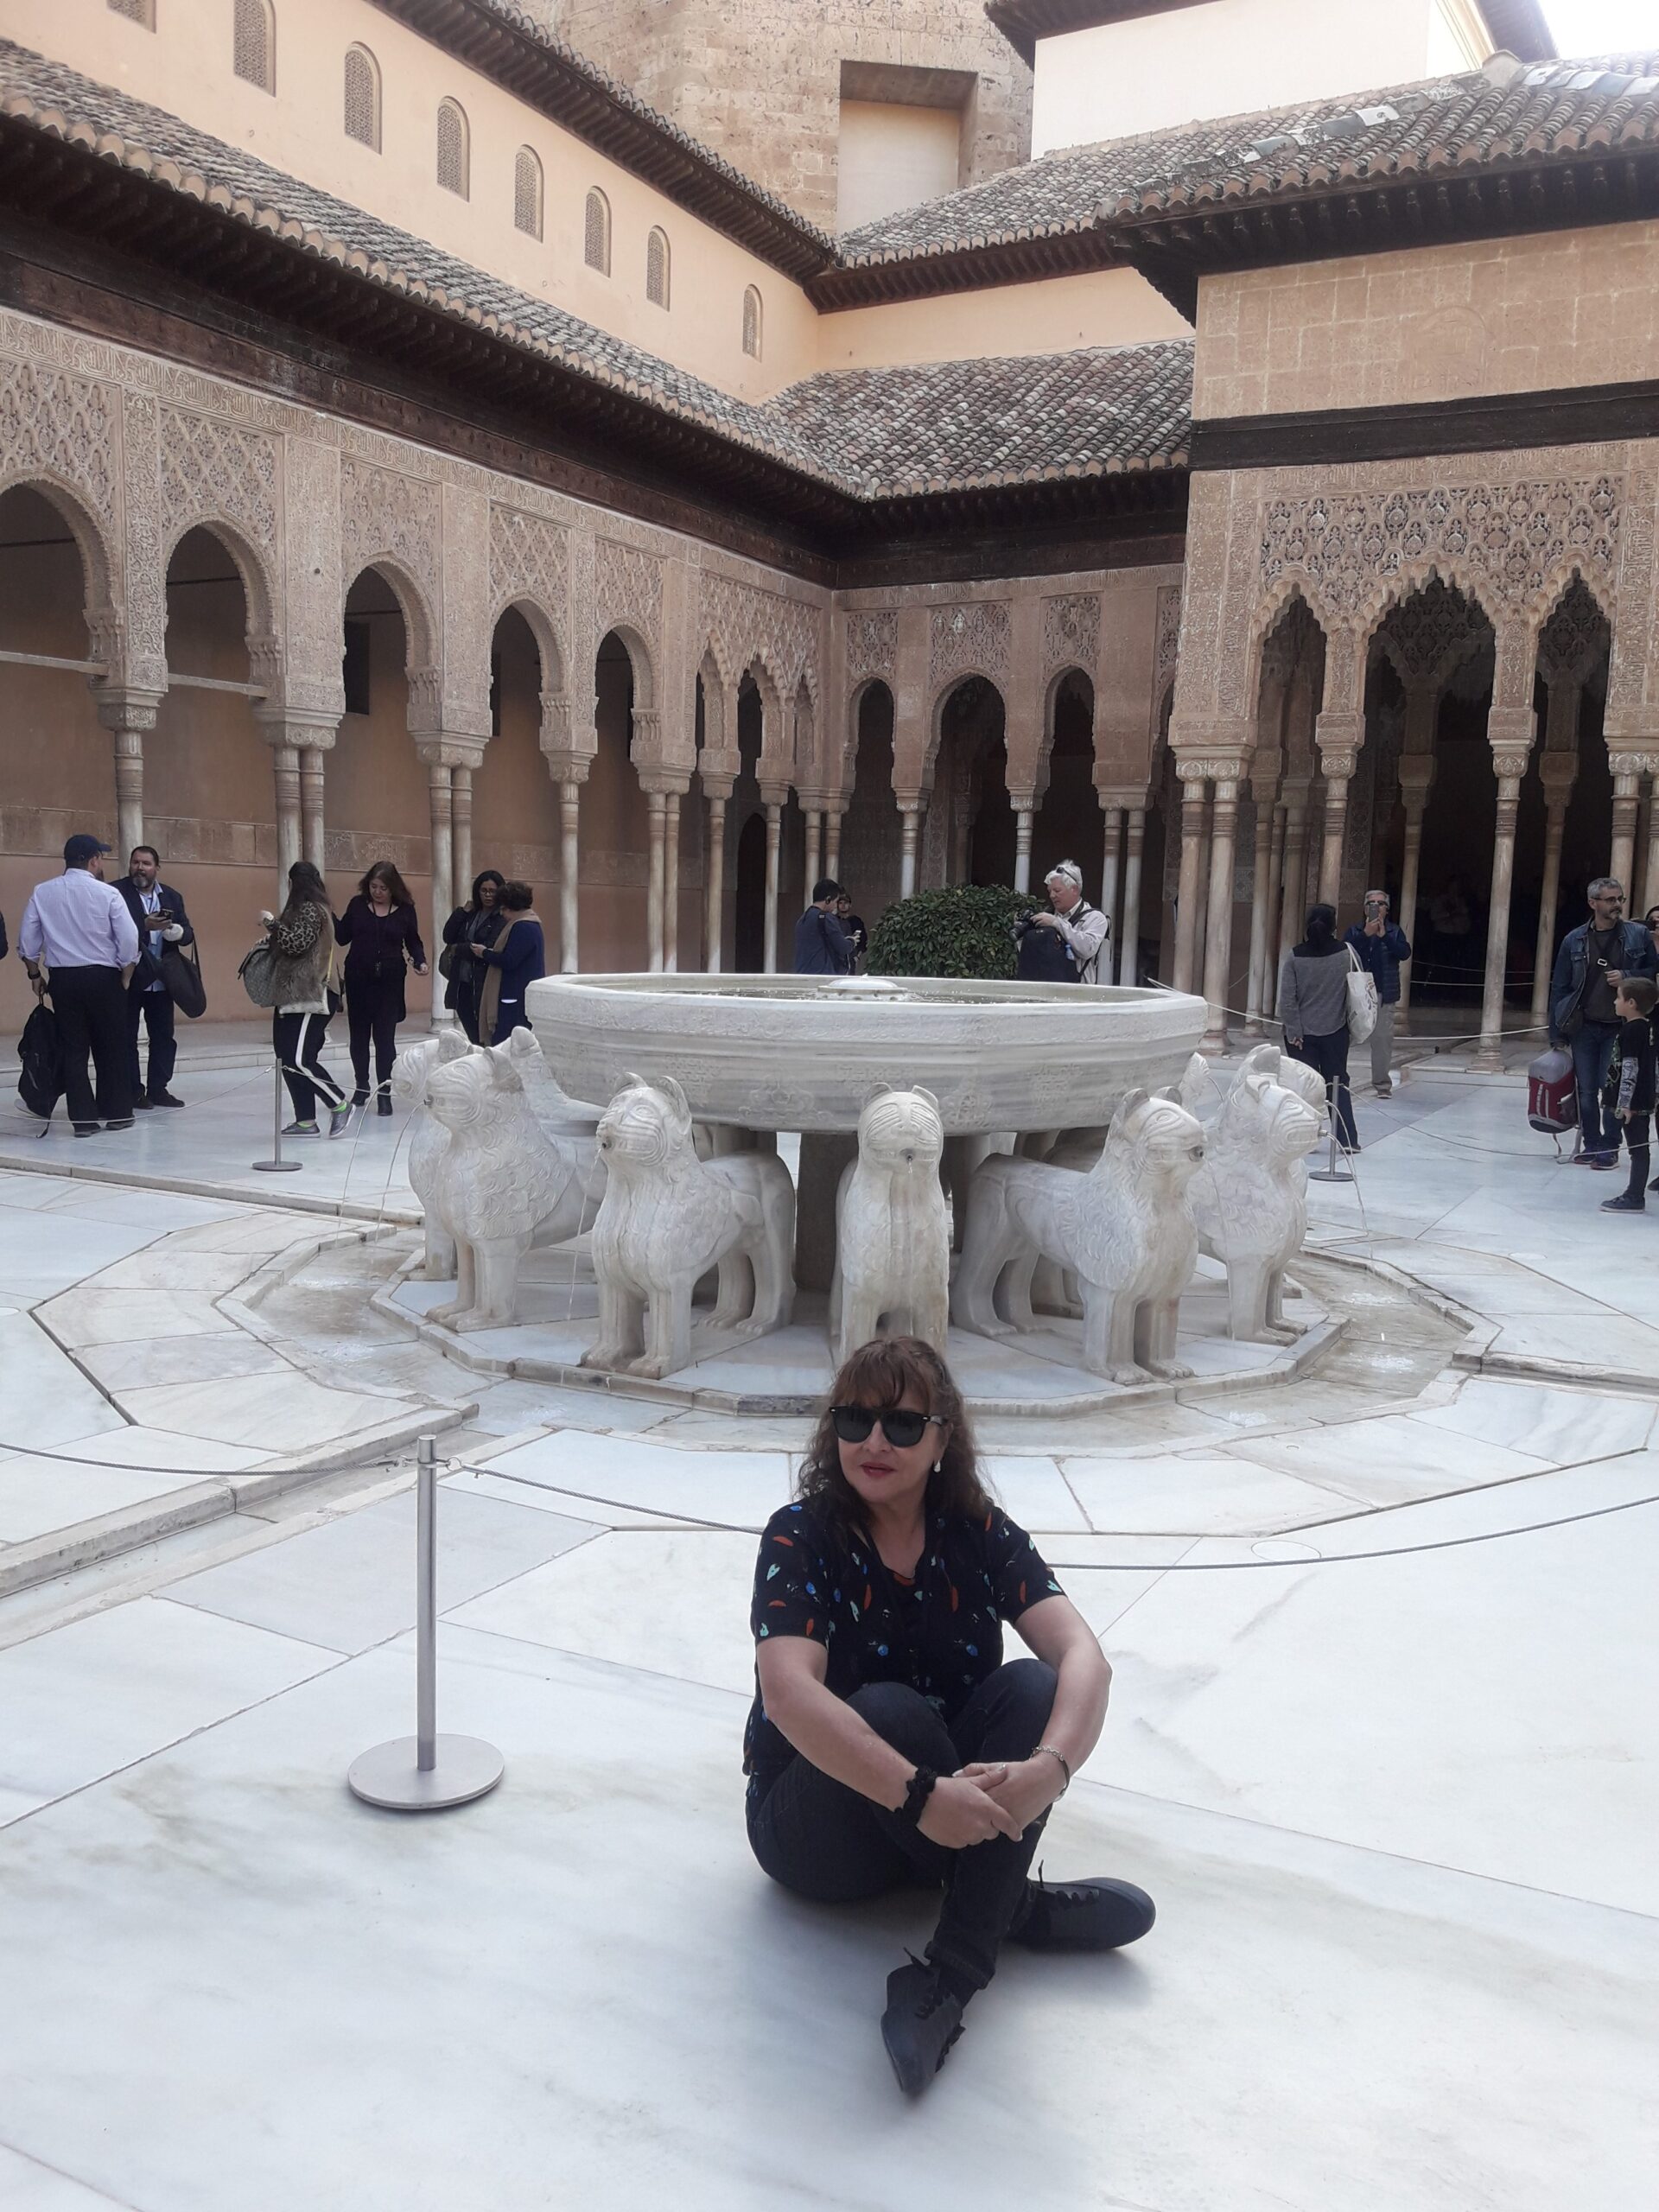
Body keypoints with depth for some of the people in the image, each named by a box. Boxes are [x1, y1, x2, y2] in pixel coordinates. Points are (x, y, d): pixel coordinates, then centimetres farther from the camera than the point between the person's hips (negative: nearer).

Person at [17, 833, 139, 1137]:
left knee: (73, 1049, 6)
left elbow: (27, 940, 3)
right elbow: (129, 941, -10)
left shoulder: (42, 893, 2)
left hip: (62, 979, 2)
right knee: (111, 1047, 9)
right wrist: (124, 978, 5)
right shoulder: (108, 893, -8)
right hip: (102, 977, -2)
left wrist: (35, 975, 15)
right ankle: (117, 1113, 14)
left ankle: (84, 1118, 4)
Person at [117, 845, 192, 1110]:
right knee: (127, 1037, 3)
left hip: (160, 980, 5)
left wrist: (178, 932, -15)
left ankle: (158, 1089, 17)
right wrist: (145, 925, -28)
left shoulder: (171, 896, 10)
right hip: (128, 978, -5)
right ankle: (133, 1091, 10)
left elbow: (188, 934, 8)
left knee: (164, 1036, 8)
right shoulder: (116, 892, -7)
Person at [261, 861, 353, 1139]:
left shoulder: (311, 910, -9)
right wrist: (274, 931, 9)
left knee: (299, 1060, -13)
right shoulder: (303, 909, 19)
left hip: (306, 999, -10)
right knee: (288, 1060, 6)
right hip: (291, 996, 10)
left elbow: (295, 944, -19)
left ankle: (339, 1105, 1)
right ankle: (305, 1120, 8)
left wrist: (272, 922, -9)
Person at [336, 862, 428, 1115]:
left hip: (390, 981, -2)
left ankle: (384, 1092, 3)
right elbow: (343, 937, 3)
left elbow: (414, 942, 8)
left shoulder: (405, 909, -1)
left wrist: (420, 962, -9)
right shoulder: (358, 904, 1)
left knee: (385, 1037, -3)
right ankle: (362, 1087, 28)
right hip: (358, 979, 2)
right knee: (359, 1035, 12)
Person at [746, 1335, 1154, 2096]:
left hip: (949, 1812, 3)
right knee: (889, 1710, -34)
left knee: (1029, 1686, -25)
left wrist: (1048, 1767, -42)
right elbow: (789, 1693, -32)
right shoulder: (802, 1536, -17)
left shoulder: (979, 1534, -7)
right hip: (818, 1823, -3)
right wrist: (921, 1796, -44)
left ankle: (951, 1977, -30)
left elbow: (1081, 1655, -21)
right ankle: (1015, 1907, -13)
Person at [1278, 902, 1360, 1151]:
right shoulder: (1345, 952, -7)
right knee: (1337, 1083, 13)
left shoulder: (1295, 956, -10)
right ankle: (1347, 1139, 13)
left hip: (1303, 1032, -1)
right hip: (1335, 1030, 1)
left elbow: (1287, 998, -12)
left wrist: (1294, 1030, -7)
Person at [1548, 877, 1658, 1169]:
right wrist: (1557, 1033, 1)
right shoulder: (1574, 940, 1)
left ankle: (1610, 1148, 10)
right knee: (1586, 1091, 6)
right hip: (1583, 1027, 2)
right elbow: (1559, 987, 4)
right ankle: (1591, 1145, 18)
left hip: (1620, 1027, -1)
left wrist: (1628, 977, -13)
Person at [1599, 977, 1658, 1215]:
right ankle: (1635, 1193, 21)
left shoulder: (1632, 1030, -17)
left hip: (1634, 1103, -9)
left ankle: (1635, 1199, -1)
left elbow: (1630, 1069, -19)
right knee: (1639, 1149, 13)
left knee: (1638, 1149, -5)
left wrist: (1624, 1103, -19)